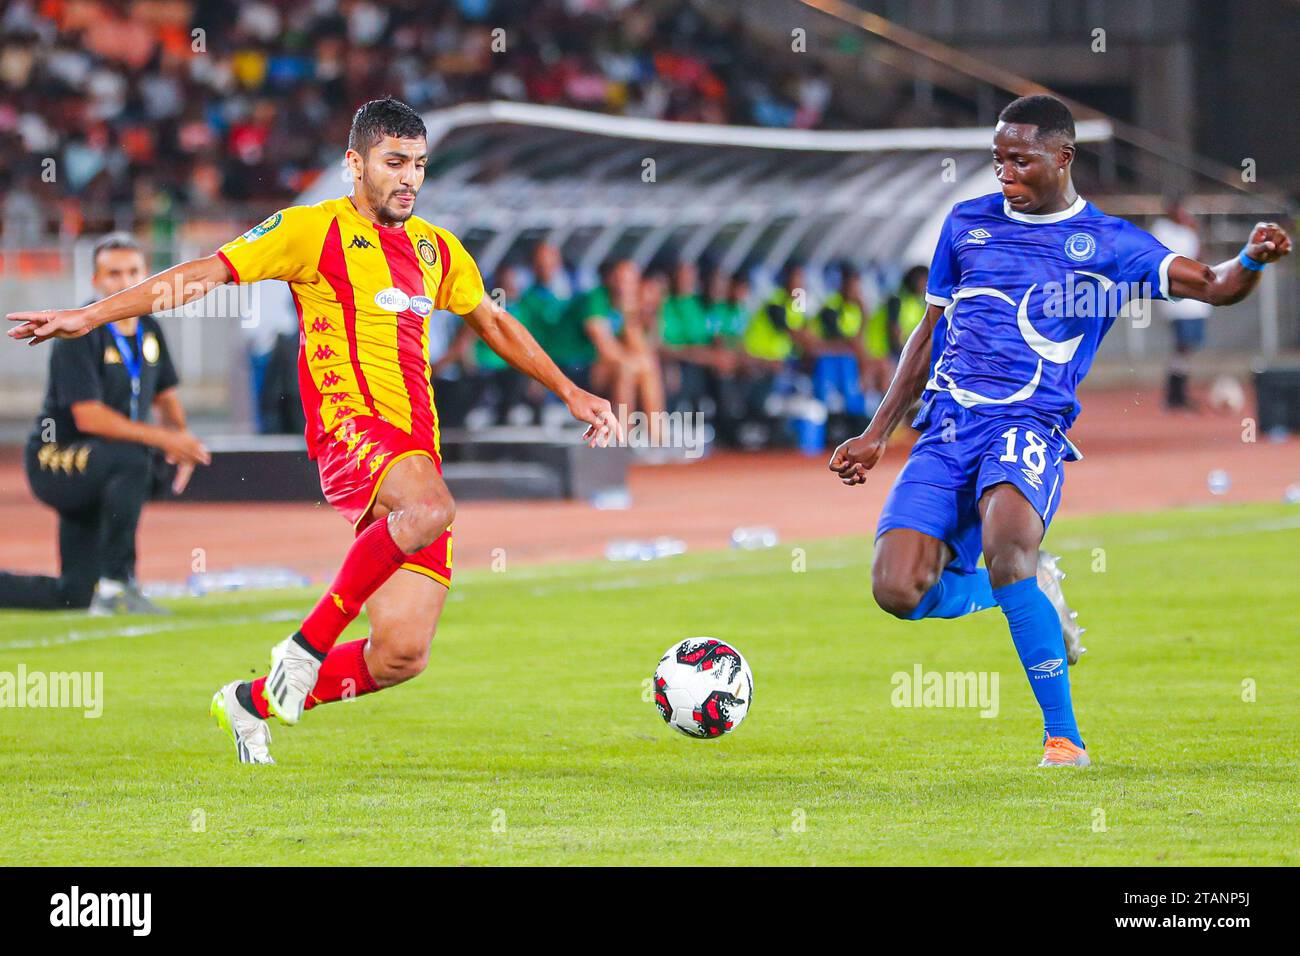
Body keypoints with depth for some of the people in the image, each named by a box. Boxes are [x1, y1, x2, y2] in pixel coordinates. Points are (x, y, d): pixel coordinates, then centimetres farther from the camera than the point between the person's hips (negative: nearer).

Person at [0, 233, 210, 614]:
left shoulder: (149, 331, 9)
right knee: (133, 460, -37)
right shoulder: (79, 333, -16)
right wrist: (161, 439, -27)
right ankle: (115, 583, -31)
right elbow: (88, 417, -24)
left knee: (76, 594, 3)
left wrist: (181, 439, -4)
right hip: (52, 463, -8)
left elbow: (165, 396, 19)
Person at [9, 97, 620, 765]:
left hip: (417, 452, 6)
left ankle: (251, 704, 18)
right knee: (430, 510, -41)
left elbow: (495, 324, 37)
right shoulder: (315, 230, 3)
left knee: (403, 654, -5)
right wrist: (92, 315, -8)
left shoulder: (436, 249, 21)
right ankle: (308, 645, -24)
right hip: (350, 424, -6)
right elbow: (204, 275, -1)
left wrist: (571, 394, 36)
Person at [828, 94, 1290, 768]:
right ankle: (1029, 590, 17)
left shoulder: (1107, 244, 7)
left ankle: (1064, 738, -24)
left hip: (1030, 423, -4)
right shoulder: (967, 223, 18)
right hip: (946, 423, 4)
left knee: (1006, 550, -35)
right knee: (898, 591, -15)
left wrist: (1251, 260, -26)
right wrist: (877, 434, 25)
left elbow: (1211, 287, -2)